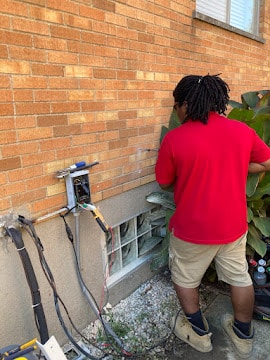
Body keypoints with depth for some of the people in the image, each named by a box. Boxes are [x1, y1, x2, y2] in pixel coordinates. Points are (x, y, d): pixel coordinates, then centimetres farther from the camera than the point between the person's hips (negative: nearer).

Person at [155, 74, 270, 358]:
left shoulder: (174, 139, -17)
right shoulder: (242, 130, -6)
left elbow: (164, 183, -5)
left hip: (192, 228, -4)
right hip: (233, 225, 5)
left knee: (184, 279, 21)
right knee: (239, 277, 23)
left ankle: (199, 333, 38)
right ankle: (243, 336, 43)